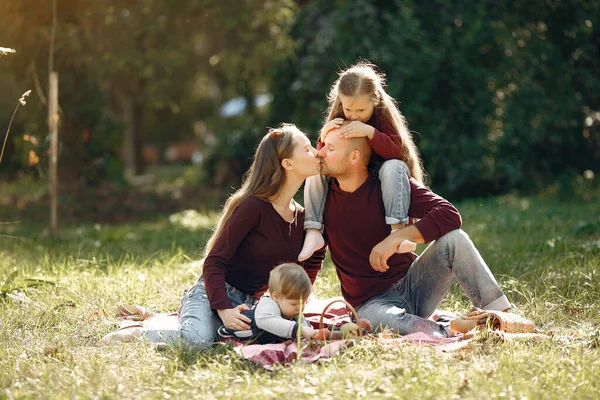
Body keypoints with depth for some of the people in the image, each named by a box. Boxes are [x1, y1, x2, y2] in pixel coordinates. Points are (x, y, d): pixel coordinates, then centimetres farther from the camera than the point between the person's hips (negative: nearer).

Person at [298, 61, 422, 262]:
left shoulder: (384, 116, -11)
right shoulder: (338, 118, 0)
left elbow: (396, 150, -24)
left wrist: (370, 132, -38)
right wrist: (324, 138, -21)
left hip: (380, 177, -4)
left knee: (393, 166, -35)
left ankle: (397, 229, -45)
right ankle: (313, 232, -23)